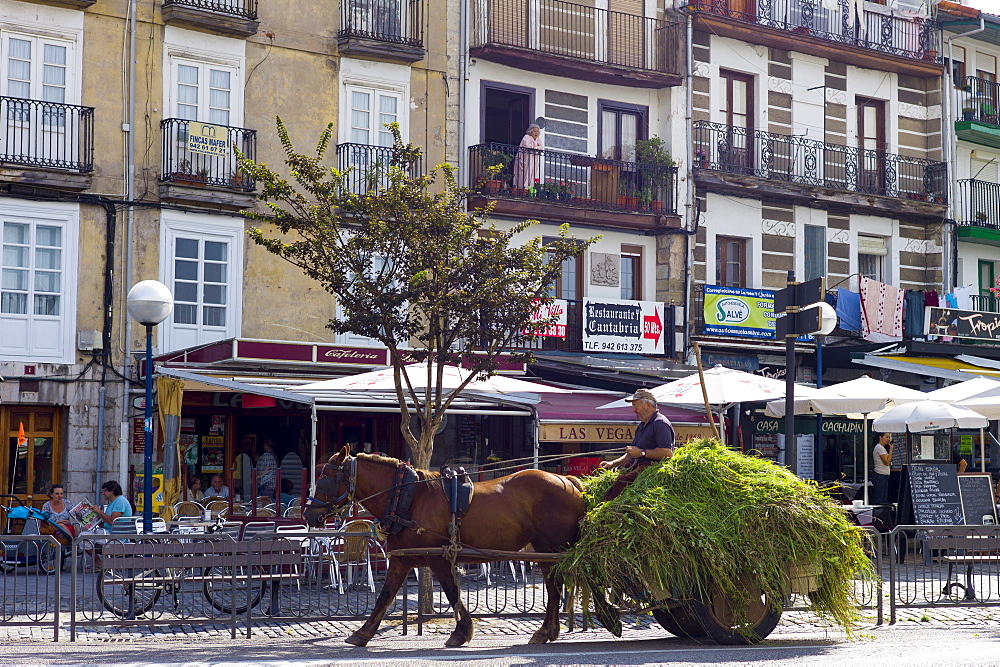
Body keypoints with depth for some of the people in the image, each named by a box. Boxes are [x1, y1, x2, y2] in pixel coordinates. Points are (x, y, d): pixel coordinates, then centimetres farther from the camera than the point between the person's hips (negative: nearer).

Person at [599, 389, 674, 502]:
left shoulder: (660, 423, -7)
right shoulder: (642, 425, 26)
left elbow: (667, 453, -19)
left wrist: (642, 452, -13)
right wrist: (613, 463, 18)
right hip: (636, 466, 10)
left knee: (623, 479, -34)